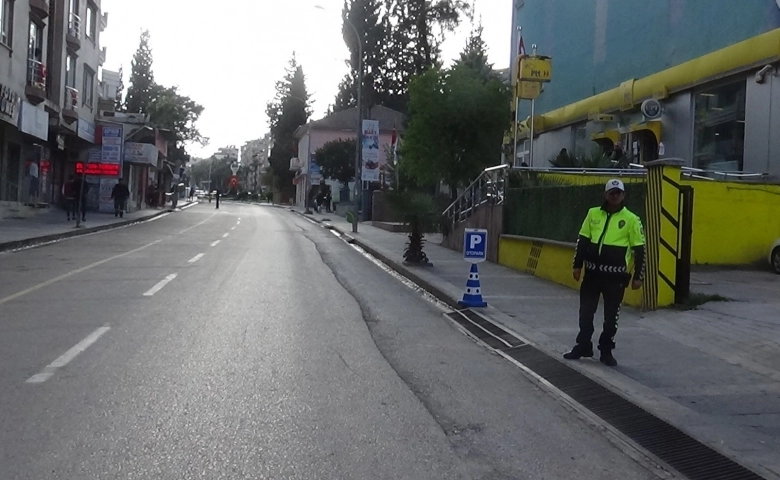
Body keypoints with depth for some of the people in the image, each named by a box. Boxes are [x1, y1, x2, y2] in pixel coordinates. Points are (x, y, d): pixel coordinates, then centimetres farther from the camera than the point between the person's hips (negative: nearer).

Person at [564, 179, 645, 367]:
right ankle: (583, 346, 23)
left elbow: (639, 249, -2)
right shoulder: (593, 213, 5)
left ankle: (606, 351, 18)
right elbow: (582, 240, 10)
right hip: (592, 272, 3)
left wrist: (638, 276, -5)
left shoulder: (631, 219, -4)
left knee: (611, 316, 6)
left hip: (616, 275, -3)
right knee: (586, 311, 9)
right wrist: (577, 265, 7)